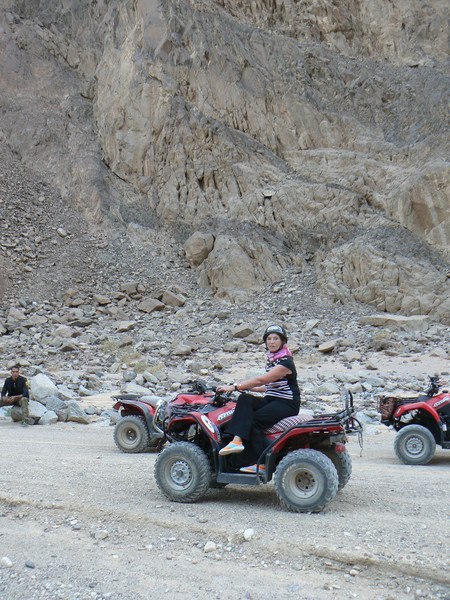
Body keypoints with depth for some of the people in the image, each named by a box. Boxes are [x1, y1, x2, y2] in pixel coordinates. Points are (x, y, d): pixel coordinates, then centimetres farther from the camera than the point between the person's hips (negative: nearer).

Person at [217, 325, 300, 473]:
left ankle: (260, 464, -16)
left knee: (253, 421, -24)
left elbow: (261, 380, -20)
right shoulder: (271, 360, 16)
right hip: (271, 400, 8)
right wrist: (245, 387, 10)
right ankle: (237, 440, -34)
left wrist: (234, 387, -20)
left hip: (287, 404, -8)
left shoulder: (285, 362, -13)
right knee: (244, 399, -19)